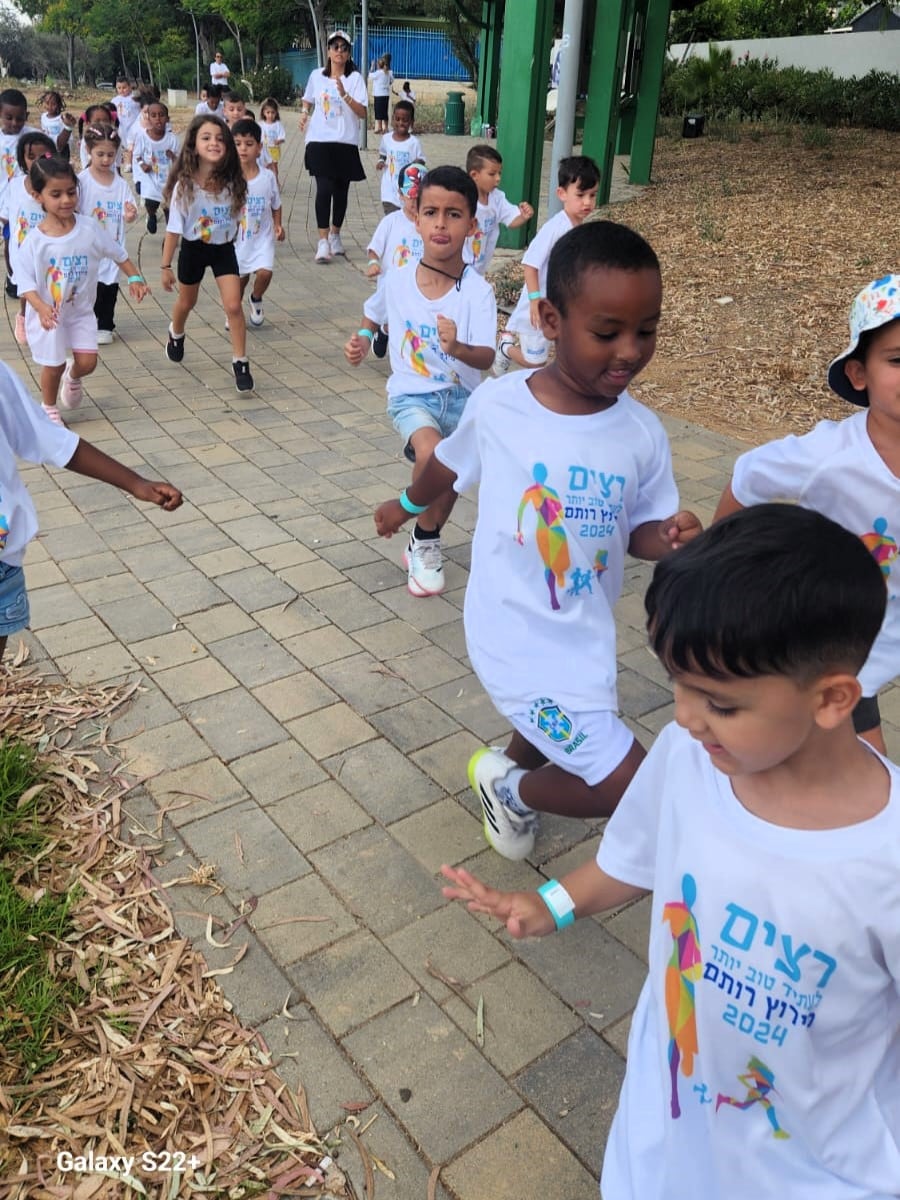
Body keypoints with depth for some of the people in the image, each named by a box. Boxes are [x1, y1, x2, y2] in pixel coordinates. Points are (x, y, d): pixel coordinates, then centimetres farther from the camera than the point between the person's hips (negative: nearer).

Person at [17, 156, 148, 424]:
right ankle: (49, 407, 33)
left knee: (87, 362, -3)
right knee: (53, 366, 7)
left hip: (81, 310, 2)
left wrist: (134, 278, -3)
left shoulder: (90, 228, -11)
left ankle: (73, 376, 36)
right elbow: (25, 280, -17)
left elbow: (118, 253, 4)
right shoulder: (35, 240, -18)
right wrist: (41, 307, -32)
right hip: (48, 314, -2)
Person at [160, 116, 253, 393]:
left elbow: (236, 218, 2)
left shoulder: (232, 182, -14)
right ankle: (176, 335, 53)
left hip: (224, 248, 1)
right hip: (193, 249, -1)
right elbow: (174, 228, -14)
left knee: (233, 306, -12)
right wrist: (166, 266, -12)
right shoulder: (185, 185, -20)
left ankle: (240, 363, -1)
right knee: (186, 302, 21)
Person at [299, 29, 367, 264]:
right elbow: (308, 101, 25)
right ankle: (323, 242, -15)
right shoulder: (316, 75, 7)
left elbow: (363, 113, -9)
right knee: (324, 188, -13)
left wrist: (344, 94, -20)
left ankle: (335, 234, 28)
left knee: (341, 191, 8)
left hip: (346, 142, 0)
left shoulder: (355, 78, 0)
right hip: (319, 141, 0)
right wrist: (305, 113, 5)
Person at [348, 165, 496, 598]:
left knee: (448, 480, 4)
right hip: (411, 394, -1)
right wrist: (361, 340, -5)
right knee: (432, 453, -28)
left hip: (461, 397, 1)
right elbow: (373, 317, 14)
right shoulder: (397, 281, -8)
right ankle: (425, 543, -2)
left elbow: (486, 357, -22)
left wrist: (458, 347, -41)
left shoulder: (478, 291, -14)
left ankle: (423, 545, 36)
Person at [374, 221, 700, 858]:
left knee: (555, 730, 33)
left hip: (585, 636, 5)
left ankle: (507, 769, 69)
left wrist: (669, 537, -24)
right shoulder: (498, 405, -18)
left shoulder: (644, 433, -11)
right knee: (634, 790, -8)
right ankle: (512, 789, 21)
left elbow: (639, 531, 0)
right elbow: (448, 465, 3)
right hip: (517, 638, -5)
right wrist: (406, 504, 23)